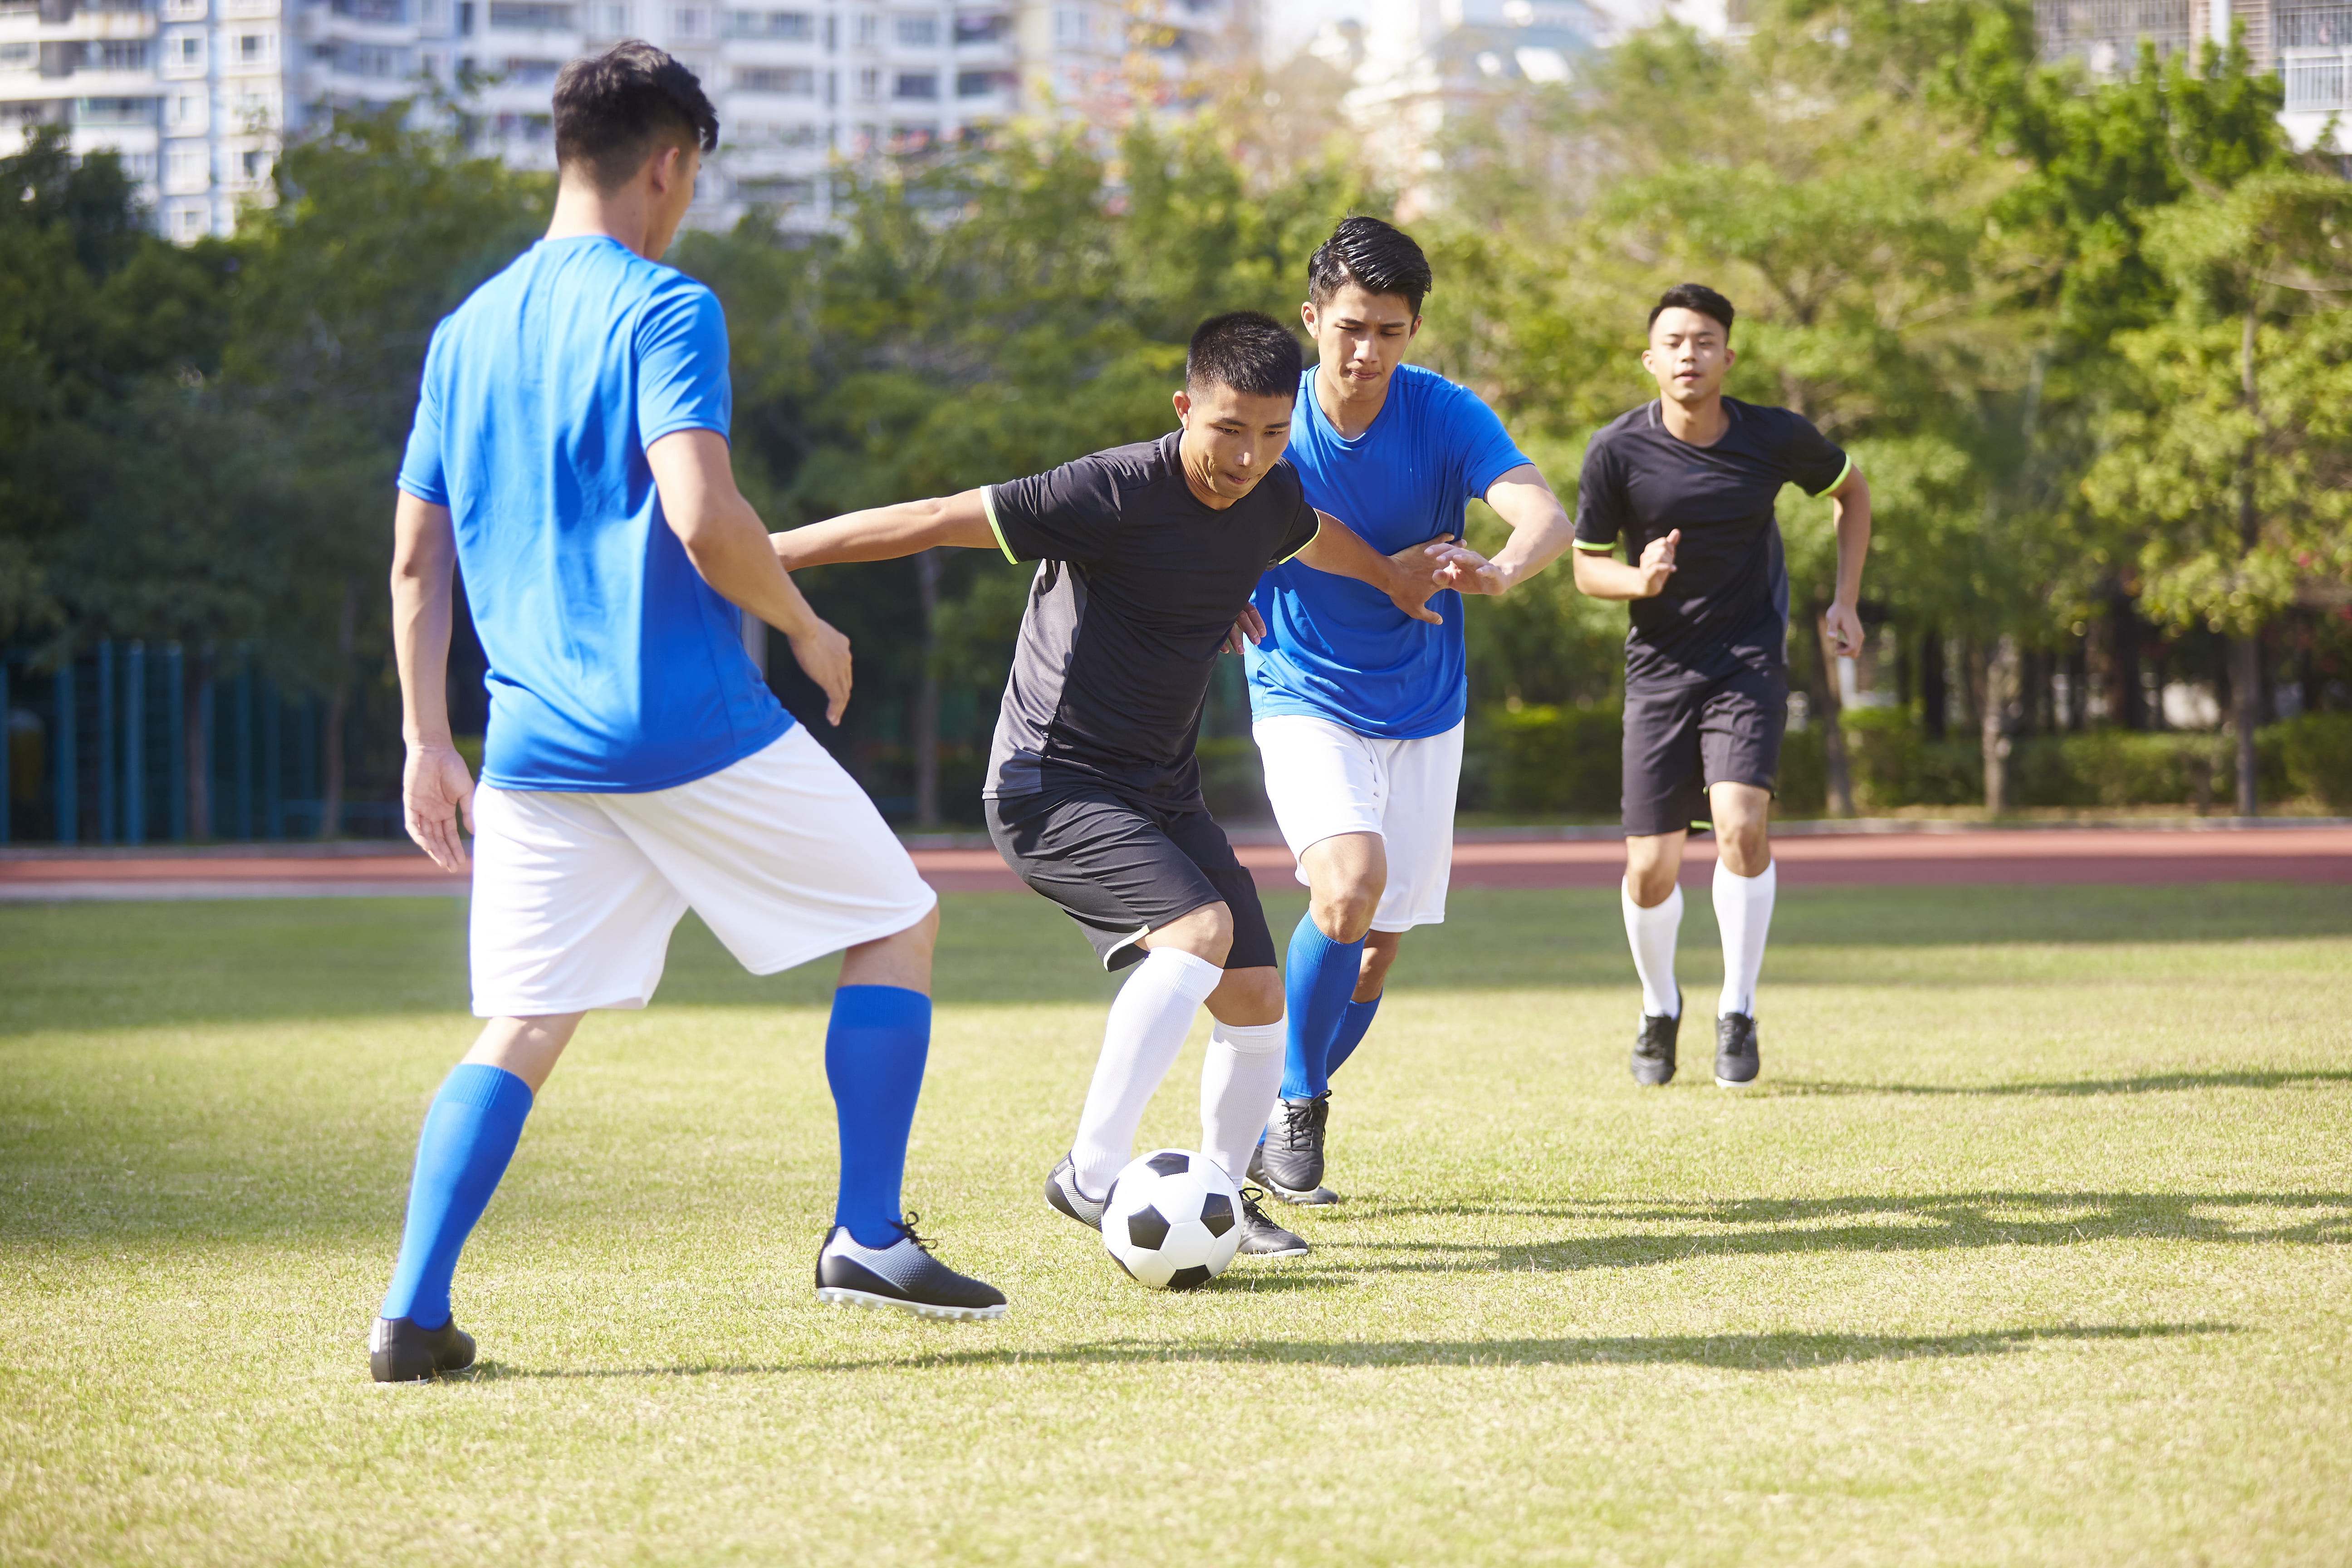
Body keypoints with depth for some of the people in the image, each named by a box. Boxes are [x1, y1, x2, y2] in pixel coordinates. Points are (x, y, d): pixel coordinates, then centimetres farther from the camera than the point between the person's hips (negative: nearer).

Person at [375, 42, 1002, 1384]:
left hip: (536, 752, 6)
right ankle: (869, 1237, 8)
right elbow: (704, 520, -21)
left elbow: (418, 558, 15)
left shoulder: (467, 332, 13)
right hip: (695, 729, -6)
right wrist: (807, 627, -5)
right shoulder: (663, 310, -9)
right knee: (898, 924, 12)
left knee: (522, 1029, 8)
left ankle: (414, 1313, -7)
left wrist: (429, 743, 19)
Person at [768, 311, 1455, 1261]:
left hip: (1161, 790, 8)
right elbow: (933, 522, -22)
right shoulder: (1116, 493, -22)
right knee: (1201, 928, -28)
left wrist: (1391, 578, 47)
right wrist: (755, 554, -22)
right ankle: (1093, 1173, -24)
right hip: (1051, 783, -8)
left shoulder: (1273, 498, 1)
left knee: (1258, 1002, 3)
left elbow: (1317, 534, 28)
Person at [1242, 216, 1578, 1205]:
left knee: (1377, 946, 6)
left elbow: (1547, 517, -28)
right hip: (1304, 701, -2)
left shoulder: (1445, 416, -13)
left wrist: (1499, 571, -50)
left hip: (1422, 710, 2)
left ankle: (1282, 1115, 30)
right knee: (1352, 879, -27)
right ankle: (1296, 1104, -10)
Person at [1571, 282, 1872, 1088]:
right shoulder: (1617, 450, -10)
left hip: (1749, 659, -1)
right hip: (1659, 666, 1)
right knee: (1651, 870, -1)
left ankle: (1738, 1014, -7)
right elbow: (1588, 565, 2)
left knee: (1740, 825, -23)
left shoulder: (1777, 438, -8)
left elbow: (1850, 489, 13)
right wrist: (1641, 580, -20)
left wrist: (1845, 601, 6)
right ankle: (1659, 1010, 29)